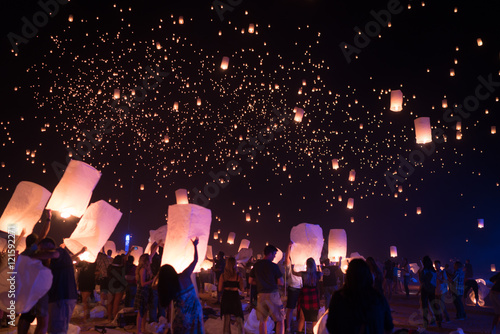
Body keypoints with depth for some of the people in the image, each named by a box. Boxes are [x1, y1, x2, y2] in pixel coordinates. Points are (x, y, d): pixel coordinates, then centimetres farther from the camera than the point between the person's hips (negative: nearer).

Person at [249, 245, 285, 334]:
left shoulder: (256, 265, 5)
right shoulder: (273, 266, -9)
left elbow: (250, 281, 12)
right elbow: (281, 283, -8)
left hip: (261, 295, 5)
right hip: (272, 294, -4)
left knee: (262, 321, 14)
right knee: (280, 320, 5)